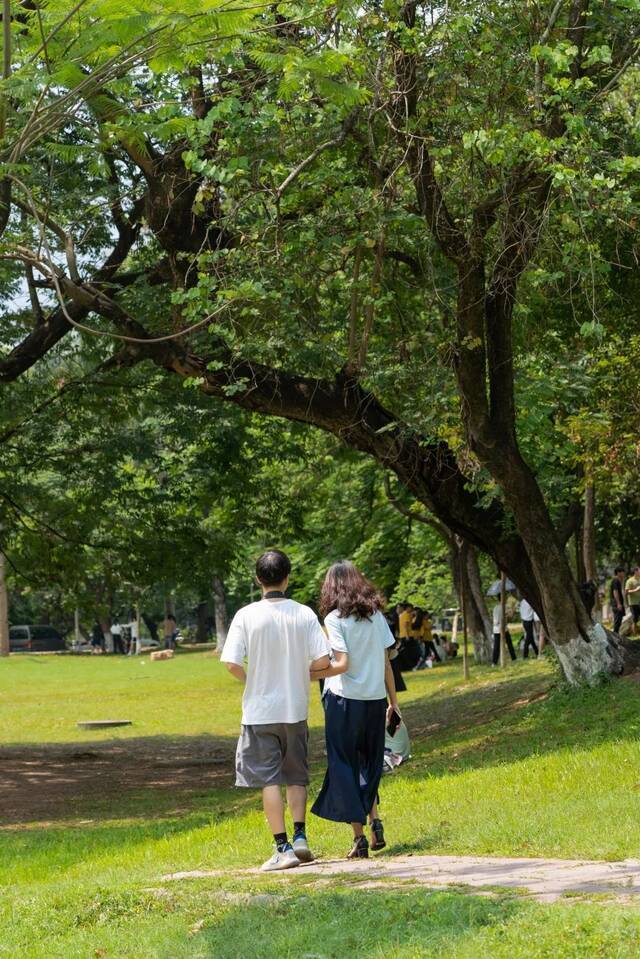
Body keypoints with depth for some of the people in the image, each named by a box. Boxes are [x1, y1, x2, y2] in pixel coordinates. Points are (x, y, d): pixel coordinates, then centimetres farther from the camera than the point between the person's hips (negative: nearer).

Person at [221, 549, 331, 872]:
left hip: (260, 711, -2)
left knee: (269, 780, 3)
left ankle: (283, 848, 1)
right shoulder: (304, 614, -5)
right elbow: (323, 661, -8)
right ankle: (300, 837, 8)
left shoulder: (246, 616, -10)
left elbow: (231, 663, -15)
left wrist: (250, 680, 6)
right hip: (295, 709, 2)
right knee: (296, 777, 18)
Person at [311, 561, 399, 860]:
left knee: (345, 766, 4)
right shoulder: (376, 616, 6)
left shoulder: (335, 619, -8)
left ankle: (359, 836, 3)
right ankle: (374, 820, 5)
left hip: (344, 700, -4)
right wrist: (393, 702, 14)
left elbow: (342, 664, -16)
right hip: (374, 699, 5)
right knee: (369, 764, 20)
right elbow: (386, 663, 8)